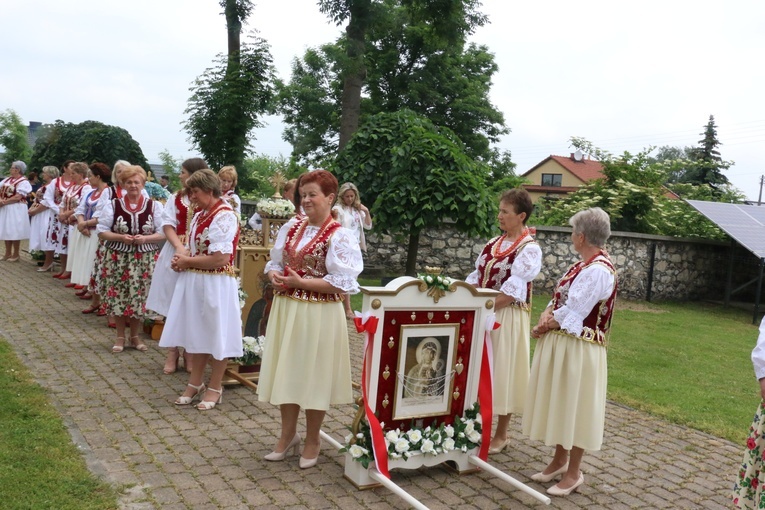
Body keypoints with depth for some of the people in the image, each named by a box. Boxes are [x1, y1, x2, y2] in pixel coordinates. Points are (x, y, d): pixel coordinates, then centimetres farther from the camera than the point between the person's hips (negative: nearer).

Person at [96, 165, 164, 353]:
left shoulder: (154, 205, 2)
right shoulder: (112, 205, 1)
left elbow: (163, 233, -1)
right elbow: (101, 231, -1)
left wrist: (145, 238, -18)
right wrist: (121, 237, -17)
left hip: (145, 259, 0)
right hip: (117, 258, 0)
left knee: (139, 297, 6)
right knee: (118, 297, 4)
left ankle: (134, 335, 24)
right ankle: (120, 336, 21)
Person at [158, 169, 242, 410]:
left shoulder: (225, 216, -17)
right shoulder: (201, 214, 10)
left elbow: (221, 258, -23)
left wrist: (188, 261, -12)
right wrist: (182, 257, -2)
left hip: (216, 284, -8)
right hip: (195, 281, 8)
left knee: (216, 334, 6)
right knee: (197, 333, 16)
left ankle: (215, 388, 21)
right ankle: (195, 383, 31)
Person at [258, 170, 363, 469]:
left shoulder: (339, 237, -11)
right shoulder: (291, 227, 7)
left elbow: (340, 283, -16)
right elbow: (275, 263, 14)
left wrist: (300, 282, -19)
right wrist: (276, 277, -9)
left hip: (318, 315, -6)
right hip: (286, 309, 6)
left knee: (313, 375, 6)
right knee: (286, 371, 13)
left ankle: (312, 441, 25)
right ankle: (288, 434, 31)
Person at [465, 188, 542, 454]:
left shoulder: (529, 249, -11)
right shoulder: (494, 243, 11)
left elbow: (511, 291, -18)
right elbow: (476, 277, 12)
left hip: (507, 318, -7)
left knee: (502, 370, 3)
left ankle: (501, 435, 18)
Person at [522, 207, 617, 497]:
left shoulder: (599, 270, -19)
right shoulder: (582, 265, 11)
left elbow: (571, 315, -21)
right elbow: (559, 298, 10)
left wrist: (544, 327, -9)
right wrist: (547, 316, -9)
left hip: (579, 348, -9)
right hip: (560, 344, 9)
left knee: (574, 406, 2)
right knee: (560, 403, 17)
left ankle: (573, 473, 17)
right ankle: (560, 460, 33)